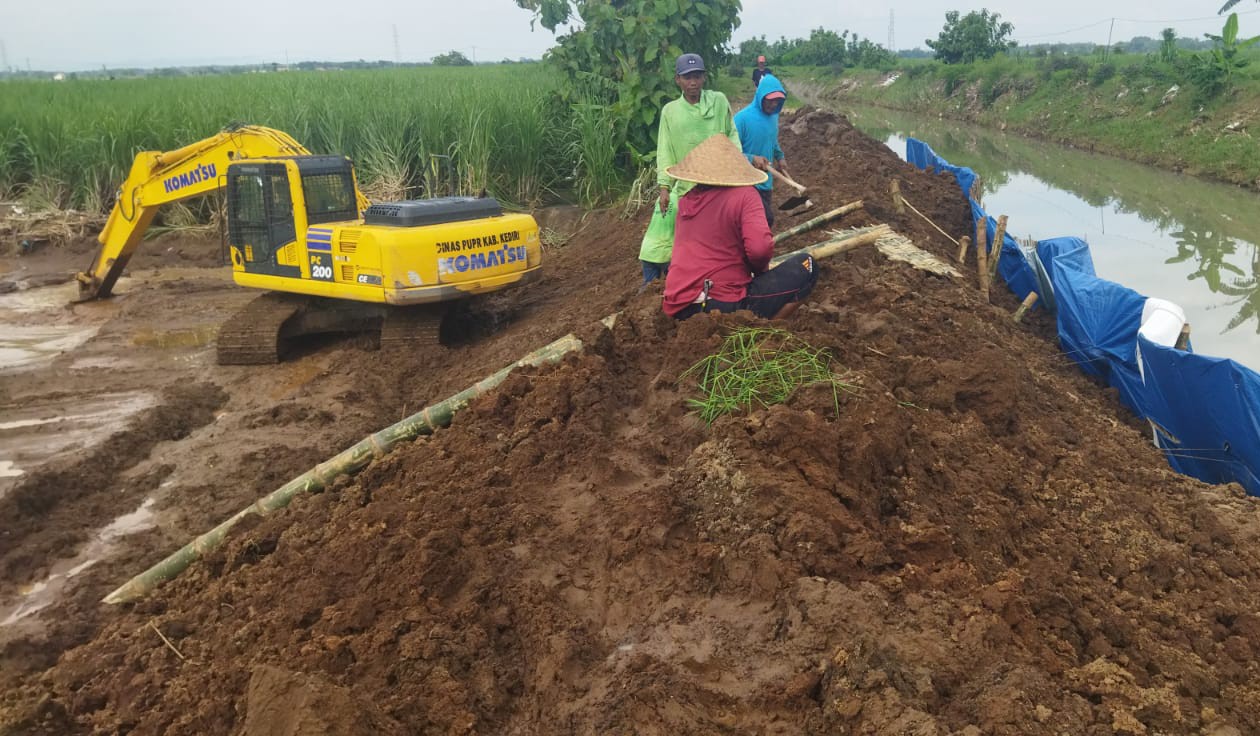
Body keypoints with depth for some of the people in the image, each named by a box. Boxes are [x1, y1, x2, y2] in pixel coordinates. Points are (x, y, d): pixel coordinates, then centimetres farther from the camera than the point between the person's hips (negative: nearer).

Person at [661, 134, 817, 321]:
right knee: (805, 266, 4)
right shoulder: (744, 195, -7)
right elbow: (760, 248, -19)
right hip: (724, 306, -7)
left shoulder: (685, 201, 10)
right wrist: (760, 269, 3)